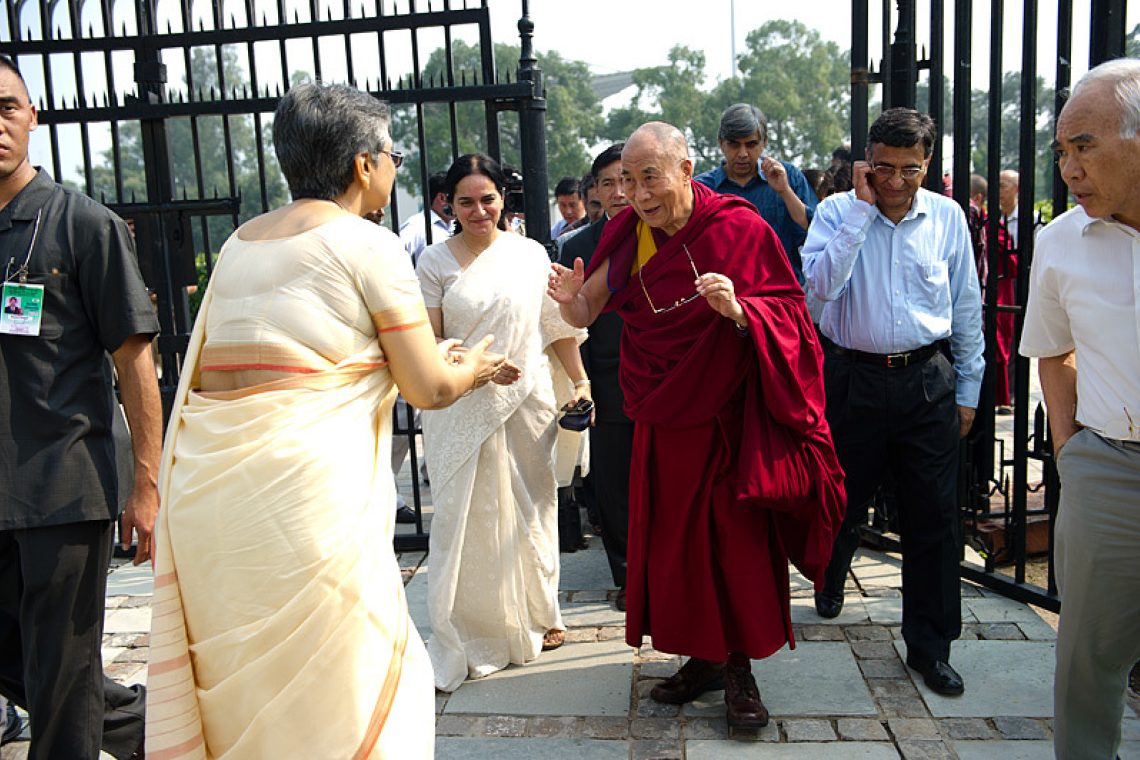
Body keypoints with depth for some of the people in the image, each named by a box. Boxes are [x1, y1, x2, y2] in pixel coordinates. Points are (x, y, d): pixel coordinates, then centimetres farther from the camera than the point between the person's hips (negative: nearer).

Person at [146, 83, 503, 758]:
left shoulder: (240, 242, 15)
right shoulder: (370, 245, -4)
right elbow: (430, 388, -6)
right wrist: (474, 368, 16)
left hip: (205, 484, 7)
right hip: (303, 486, -7)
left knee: (236, 677, 18)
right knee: (342, 684, 8)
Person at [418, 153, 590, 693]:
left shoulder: (531, 254, 6)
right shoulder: (435, 262, -2)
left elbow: (557, 327, 13)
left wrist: (579, 380, 11)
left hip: (527, 402, 3)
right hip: (461, 410, -2)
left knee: (532, 509, 13)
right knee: (468, 518, 2)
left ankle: (536, 617, 33)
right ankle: (469, 633, 16)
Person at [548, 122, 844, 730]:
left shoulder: (738, 227, -11)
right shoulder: (627, 235, 1)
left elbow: (789, 313, -12)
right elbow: (585, 313, 6)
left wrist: (738, 310, -31)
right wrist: (569, 298, -17)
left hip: (729, 417, -4)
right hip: (662, 418, 5)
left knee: (736, 538, 2)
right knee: (671, 538, 11)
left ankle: (739, 669, 20)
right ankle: (703, 657, 29)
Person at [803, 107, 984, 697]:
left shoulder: (947, 217, 3)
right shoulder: (839, 212, -3)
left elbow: (967, 309, 10)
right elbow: (821, 284, -22)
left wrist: (967, 389, 9)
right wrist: (862, 206, -19)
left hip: (928, 382, 2)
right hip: (853, 378, -1)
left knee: (934, 517, 3)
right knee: (843, 500, 14)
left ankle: (930, 645, 17)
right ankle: (829, 581, 46)